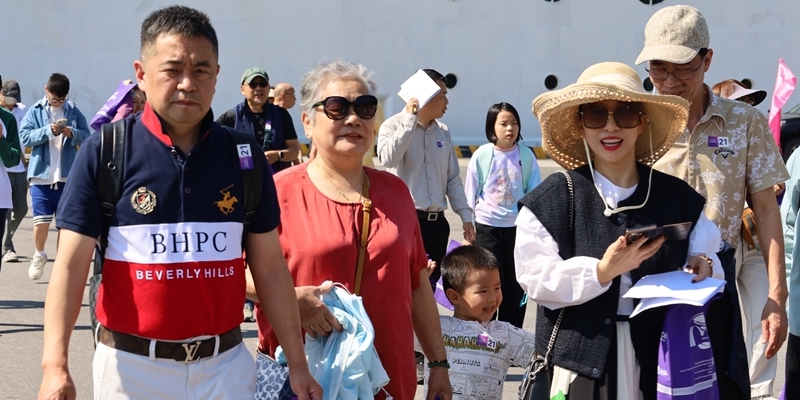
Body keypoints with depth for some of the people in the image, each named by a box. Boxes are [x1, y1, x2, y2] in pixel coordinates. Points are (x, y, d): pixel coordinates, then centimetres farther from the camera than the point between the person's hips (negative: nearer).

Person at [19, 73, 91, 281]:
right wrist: (48, 130, -17)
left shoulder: (73, 111, 6)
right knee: (41, 221, -5)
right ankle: (39, 255, 21)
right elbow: (24, 137, -6)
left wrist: (73, 133, -16)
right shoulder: (36, 111, 2)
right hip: (41, 175, -1)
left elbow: (87, 136, 4)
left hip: (67, 177, 1)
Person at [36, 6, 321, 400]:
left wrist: (297, 365, 3)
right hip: (131, 366, -1)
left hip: (225, 363, 2)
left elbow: (271, 268, 5)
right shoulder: (103, 152, -6)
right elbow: (71, 264, -9)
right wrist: (55, 366, -20)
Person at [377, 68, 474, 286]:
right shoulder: (393, 126, -5)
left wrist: (466, 216, 11)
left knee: (431, 285, 11)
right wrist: (410, 120, -20)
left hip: (436, 221, 6)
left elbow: (453, 179, 15)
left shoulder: (443, 131, 11)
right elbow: (388, 158, -26)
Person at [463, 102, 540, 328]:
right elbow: (470, 196, 3)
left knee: (516, 284, 8)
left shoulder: (526, 155, -1)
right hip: (488, 227, -2)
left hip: (518, 228, 2)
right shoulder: (482, 155, -4)